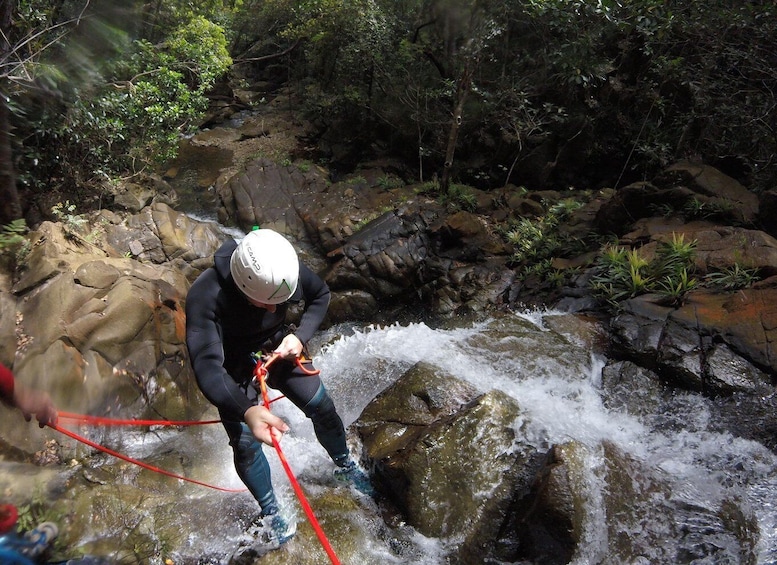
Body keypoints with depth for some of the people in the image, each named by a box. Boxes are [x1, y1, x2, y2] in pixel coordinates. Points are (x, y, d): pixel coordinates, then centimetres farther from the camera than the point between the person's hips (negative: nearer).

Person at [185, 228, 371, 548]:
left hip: (277, 349, 3)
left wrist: (301, 336, -22)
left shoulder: (286, 269, -28)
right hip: (232, 367, -3)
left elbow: (320, 296, -6)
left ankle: (344, 465, 35)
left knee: (322, 407, 6)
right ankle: (270, 512, 23)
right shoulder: (205, 296, -39)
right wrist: (247, 410, -61)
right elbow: (206, 365, -46)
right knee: (245, 443, -3)